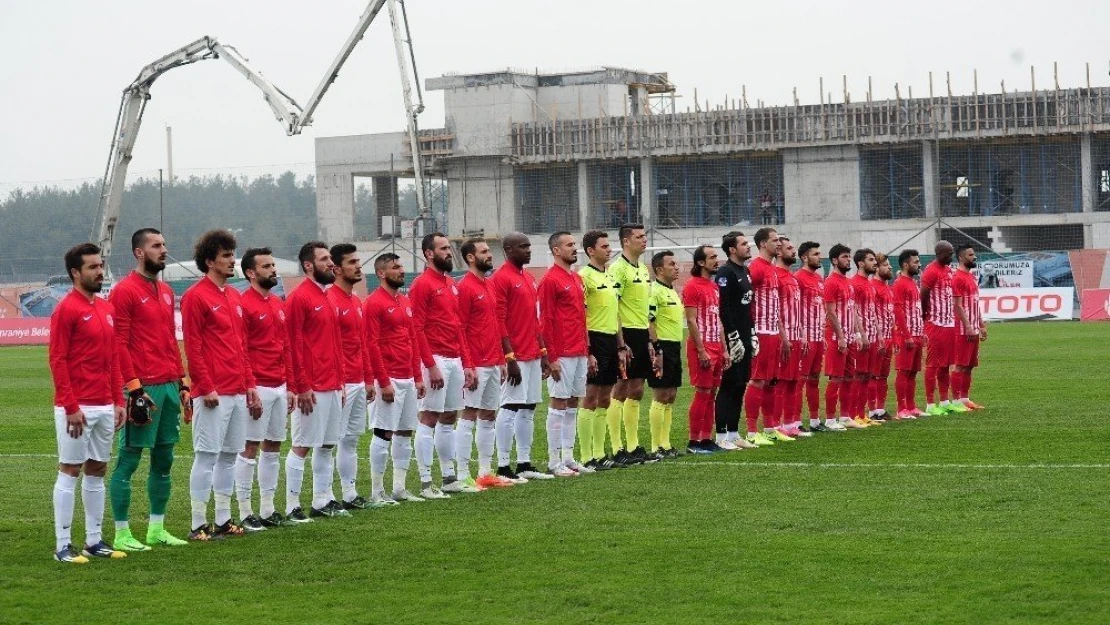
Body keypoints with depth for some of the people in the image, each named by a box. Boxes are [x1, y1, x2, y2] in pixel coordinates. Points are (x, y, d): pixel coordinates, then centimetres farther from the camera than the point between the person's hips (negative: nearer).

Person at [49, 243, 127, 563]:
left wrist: (119, 401, 12)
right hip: (77, 408, -8)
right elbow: (57, 361, -14)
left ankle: (94, 540, 17)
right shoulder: (66, 309, -10)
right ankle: (63, 545, 1)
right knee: (70, 471, -3)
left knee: (97, 471, 10)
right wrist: (71, 407, -18)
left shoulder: (107, 309, 13)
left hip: (105, 407, 8)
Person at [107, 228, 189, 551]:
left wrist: (181, 381, 15)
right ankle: (122, 533, 0)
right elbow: (118, 343, -13)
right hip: (143, 388, -8)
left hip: (169, 387, 8)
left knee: (164, 459, 11)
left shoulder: (166, 291, 17)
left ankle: (157, 528, 19)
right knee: (129, 459, -4)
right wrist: (134, 388, -17)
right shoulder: (124, 291, -8)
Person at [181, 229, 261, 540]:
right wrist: (206, 387, -17)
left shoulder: (234, 296, 16)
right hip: (213, 394, -8)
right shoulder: (196, 296, -8)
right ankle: (199, 524, -2)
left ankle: (223, 519, 17)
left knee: (229, 455, 11)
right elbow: (192, 347, -12)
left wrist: (250, 384, 15)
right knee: (207, 456, -6)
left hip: (238, 392, 8)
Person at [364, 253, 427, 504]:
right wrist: (384, 382, -17)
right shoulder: (374, 303, -10)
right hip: (389, 380, -8)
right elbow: (371, 345, -14)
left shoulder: (405, 302, 15)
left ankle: (400, 488, 17)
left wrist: (418, 377, 14)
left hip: (408, 379, 8)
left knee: (405, 433, 10)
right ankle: (377, 492, 0)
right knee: (384, 433, -5)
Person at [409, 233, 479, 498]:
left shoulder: (451, 285, 17)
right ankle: (425, 483, -4)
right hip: (436, 360, -9)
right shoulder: (422, 285, -9)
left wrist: (466, 363, 14)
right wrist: (431, 366, -19)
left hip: (455, 361, 9)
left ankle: (449, 478, 19)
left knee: (450, 418, 12)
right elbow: (417, 329, -15)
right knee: (429, 419, -6)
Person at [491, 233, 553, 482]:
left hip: (533, 356, 9)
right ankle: (503, 467, -6)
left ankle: (524, 464, 14)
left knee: (528, 409, 10)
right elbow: (499, 321, -15)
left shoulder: (529, 279, 17)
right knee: (510, 408, -8)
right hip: (515, 357, -9)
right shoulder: (501, 279, -10)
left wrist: (542, 352, 16)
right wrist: (510, 357, -19)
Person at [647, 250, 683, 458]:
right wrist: (656, 351, -22)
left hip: (675, 347, 10)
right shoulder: (654, 291, -13)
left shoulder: (673, 292, 18)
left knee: (670, 397, 10)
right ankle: (656, 447, -3)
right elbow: (648, 322, -18)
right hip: (662, 347, -10)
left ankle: (665, 444, 15)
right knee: (660, 397, -7)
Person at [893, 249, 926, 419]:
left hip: (917, 336, 9)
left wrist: (922, 332, 16)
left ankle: (911, 407, 15)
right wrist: (907, 336, -20)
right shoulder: (900, 284, -11)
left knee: (913, 372, 11)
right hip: (906, 337, -9)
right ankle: (902, 410, -6)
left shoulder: (914, 283, 18)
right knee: (903, 372, -7)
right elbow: (898, 311, -17)